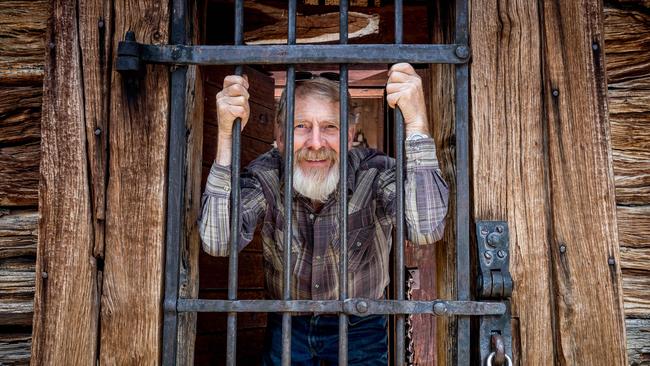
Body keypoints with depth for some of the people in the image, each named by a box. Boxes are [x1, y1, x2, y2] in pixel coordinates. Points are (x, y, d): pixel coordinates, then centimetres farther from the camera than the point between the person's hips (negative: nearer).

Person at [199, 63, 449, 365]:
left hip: (359, 329, -1)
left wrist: (416, 122, -45)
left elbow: (425, 230, -41)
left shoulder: (374, 173, -24)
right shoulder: (266, 175, -19)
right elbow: (218, 243, -33)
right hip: (287, 326, 1)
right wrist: (227, 135, -38)